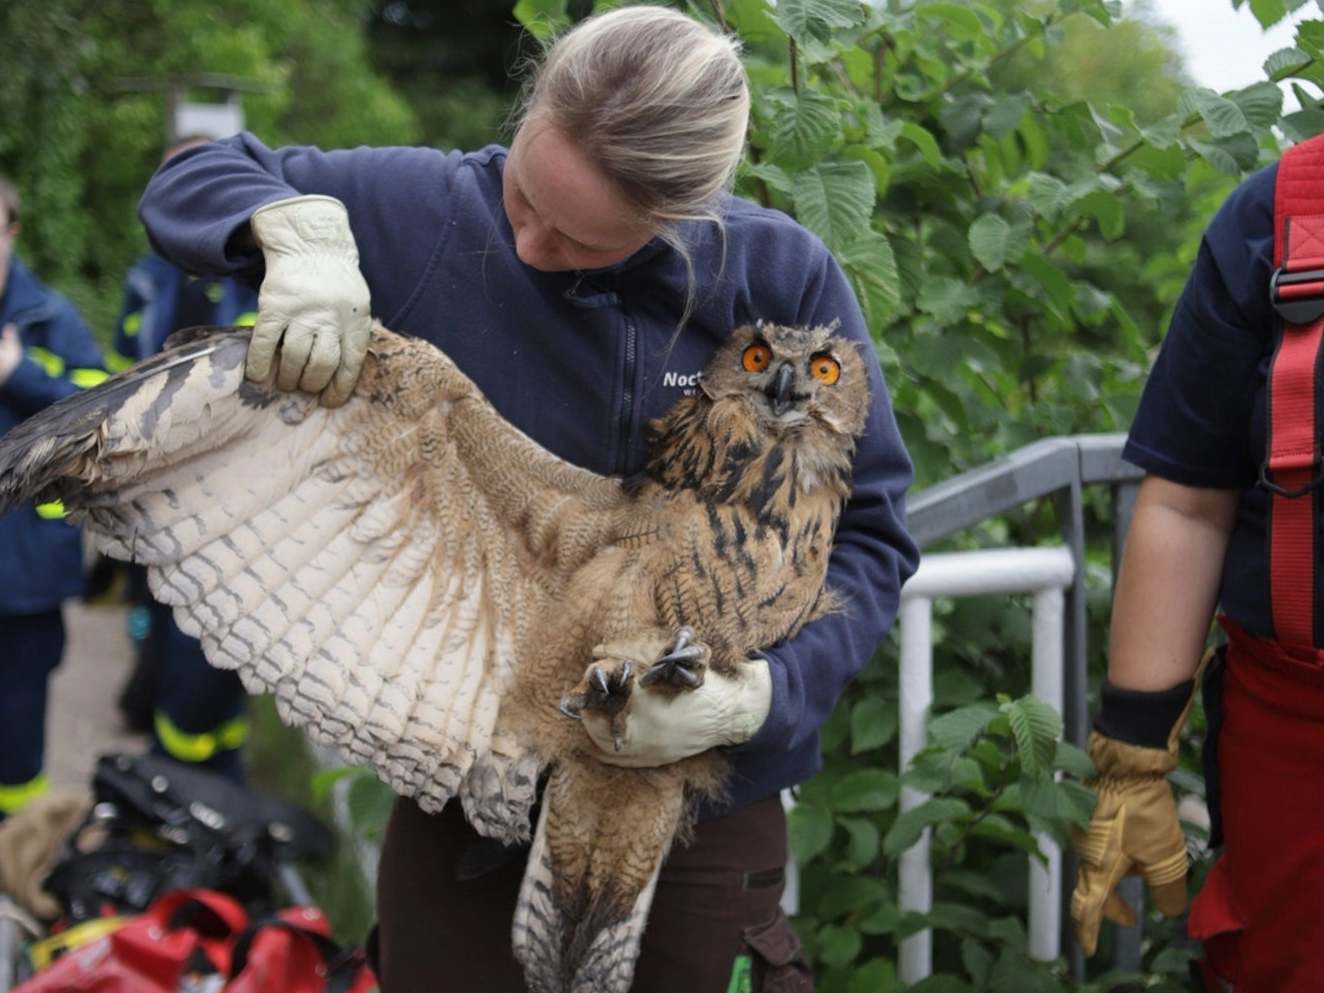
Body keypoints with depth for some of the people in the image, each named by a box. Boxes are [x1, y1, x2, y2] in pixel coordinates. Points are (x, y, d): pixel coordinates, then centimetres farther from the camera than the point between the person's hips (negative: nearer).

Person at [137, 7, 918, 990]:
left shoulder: (783, 280, -12)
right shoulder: (429, 210, -9)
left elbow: (867, 533, -5)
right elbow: (192, 179, 3)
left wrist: (758, 692, -20)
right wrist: (301, 228, -19)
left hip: (704, 801, -1)